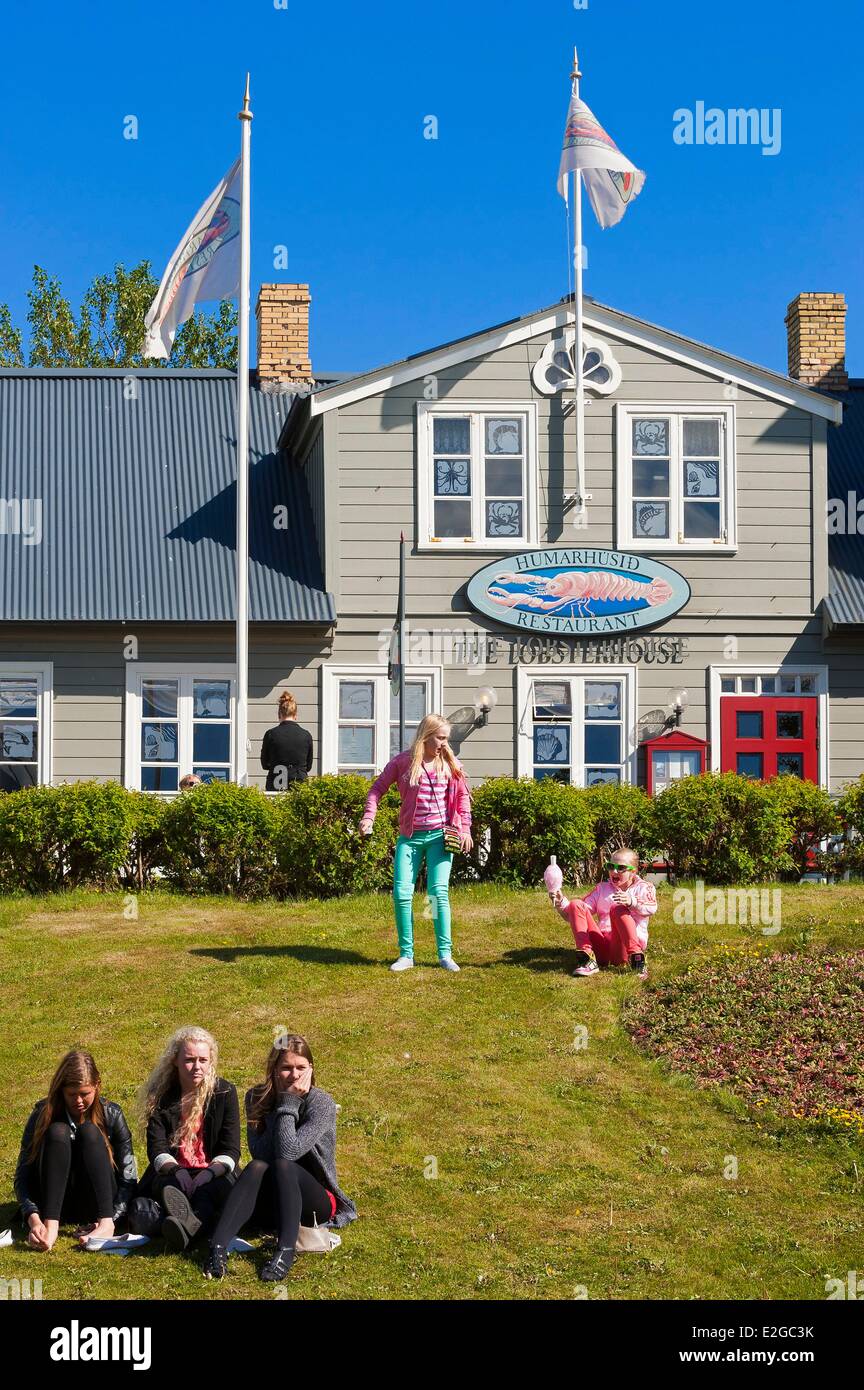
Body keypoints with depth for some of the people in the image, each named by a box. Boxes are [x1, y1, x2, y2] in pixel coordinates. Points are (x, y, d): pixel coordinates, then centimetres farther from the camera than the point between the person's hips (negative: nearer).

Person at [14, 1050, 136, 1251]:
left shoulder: (111, 1114, -5)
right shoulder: (43, 1114, -5)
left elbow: (128, 1178, -8)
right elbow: (22, 1175, -12)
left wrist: (111, 1219, -26)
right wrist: (33, 1217, -31)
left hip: (97, 1203, 0)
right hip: (54, 1202, 0)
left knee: (89, 1131, -23)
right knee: (57, 1131, -24)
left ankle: (105, 1224, -39)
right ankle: (50, 1226, -40)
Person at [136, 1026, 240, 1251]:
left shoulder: (224, 1092, 3)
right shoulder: (160, 1096, 3)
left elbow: (231, 1150, -2)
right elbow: (157, 1149, -5)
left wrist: (210, 1173, -22)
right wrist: (176, 1171, -27)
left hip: (214, 1172, -1)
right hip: (173, 1172, 1)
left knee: (222, 1186, -36)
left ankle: (188, 1224, -68)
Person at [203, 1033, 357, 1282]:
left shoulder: (322, 1103, -13)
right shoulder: (257, 1098, 0)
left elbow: (288, 1152, -25)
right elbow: (259, 1153, -14)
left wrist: (288, 1103, -22)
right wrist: (287, 1102, -18)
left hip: (315, 1202, -3)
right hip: (269, 1203, 3)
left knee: (282, 1166, -32)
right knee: (257, 1167, -29)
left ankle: (286, 1251, -45)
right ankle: (218, 1247, -44)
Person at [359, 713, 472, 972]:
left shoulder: (450, 763, 4)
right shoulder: (402, 762, -1)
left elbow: (462, 795, 11)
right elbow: (378, 788, 4)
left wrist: (465, 827, 1)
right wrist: (368, 816, -9)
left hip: (440, 835, 0)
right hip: (410, 837, 0)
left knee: (439, 892, -7)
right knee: (402, 893, -4)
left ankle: (445, 954, 0)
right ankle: (406, 954, 7)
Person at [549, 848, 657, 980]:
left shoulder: (643, 888, 10)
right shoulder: (602, 889, 22)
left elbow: (651, 908, -16)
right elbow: (572, 915, 15)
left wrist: (632, 902, -36)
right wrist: (561, 903, -7)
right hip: (602, 948, 4)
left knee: (618, 909, -29)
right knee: (576, 904, -11)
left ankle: (636, 958, -31)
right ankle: (588, 959, -25)